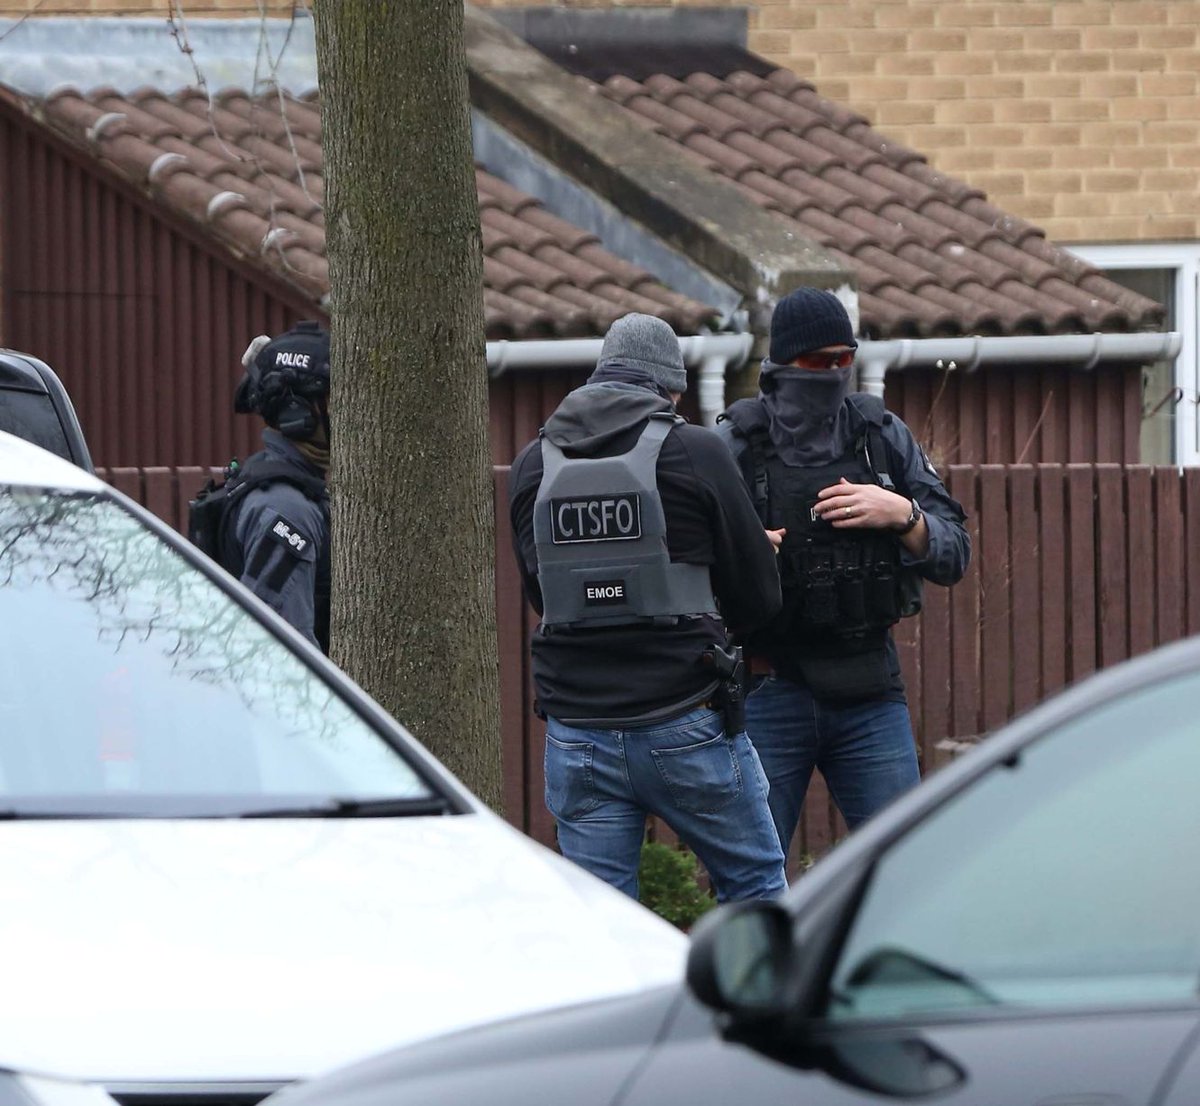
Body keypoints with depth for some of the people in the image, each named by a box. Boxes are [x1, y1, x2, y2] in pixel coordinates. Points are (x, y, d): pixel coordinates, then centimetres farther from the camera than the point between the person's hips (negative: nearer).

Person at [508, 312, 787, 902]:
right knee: (756, 888, 11)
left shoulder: (533, 465, 7)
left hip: (576, 736, 3)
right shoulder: (694, 452, -5)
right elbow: (759, 596, -1)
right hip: (686, 730, -3)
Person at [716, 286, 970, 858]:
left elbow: (953, 554, 7)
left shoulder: (883, 435, 6)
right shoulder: (734, 444, -2)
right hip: (768, 696, -2)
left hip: (870, 691, 2)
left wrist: (902, 515, -12)